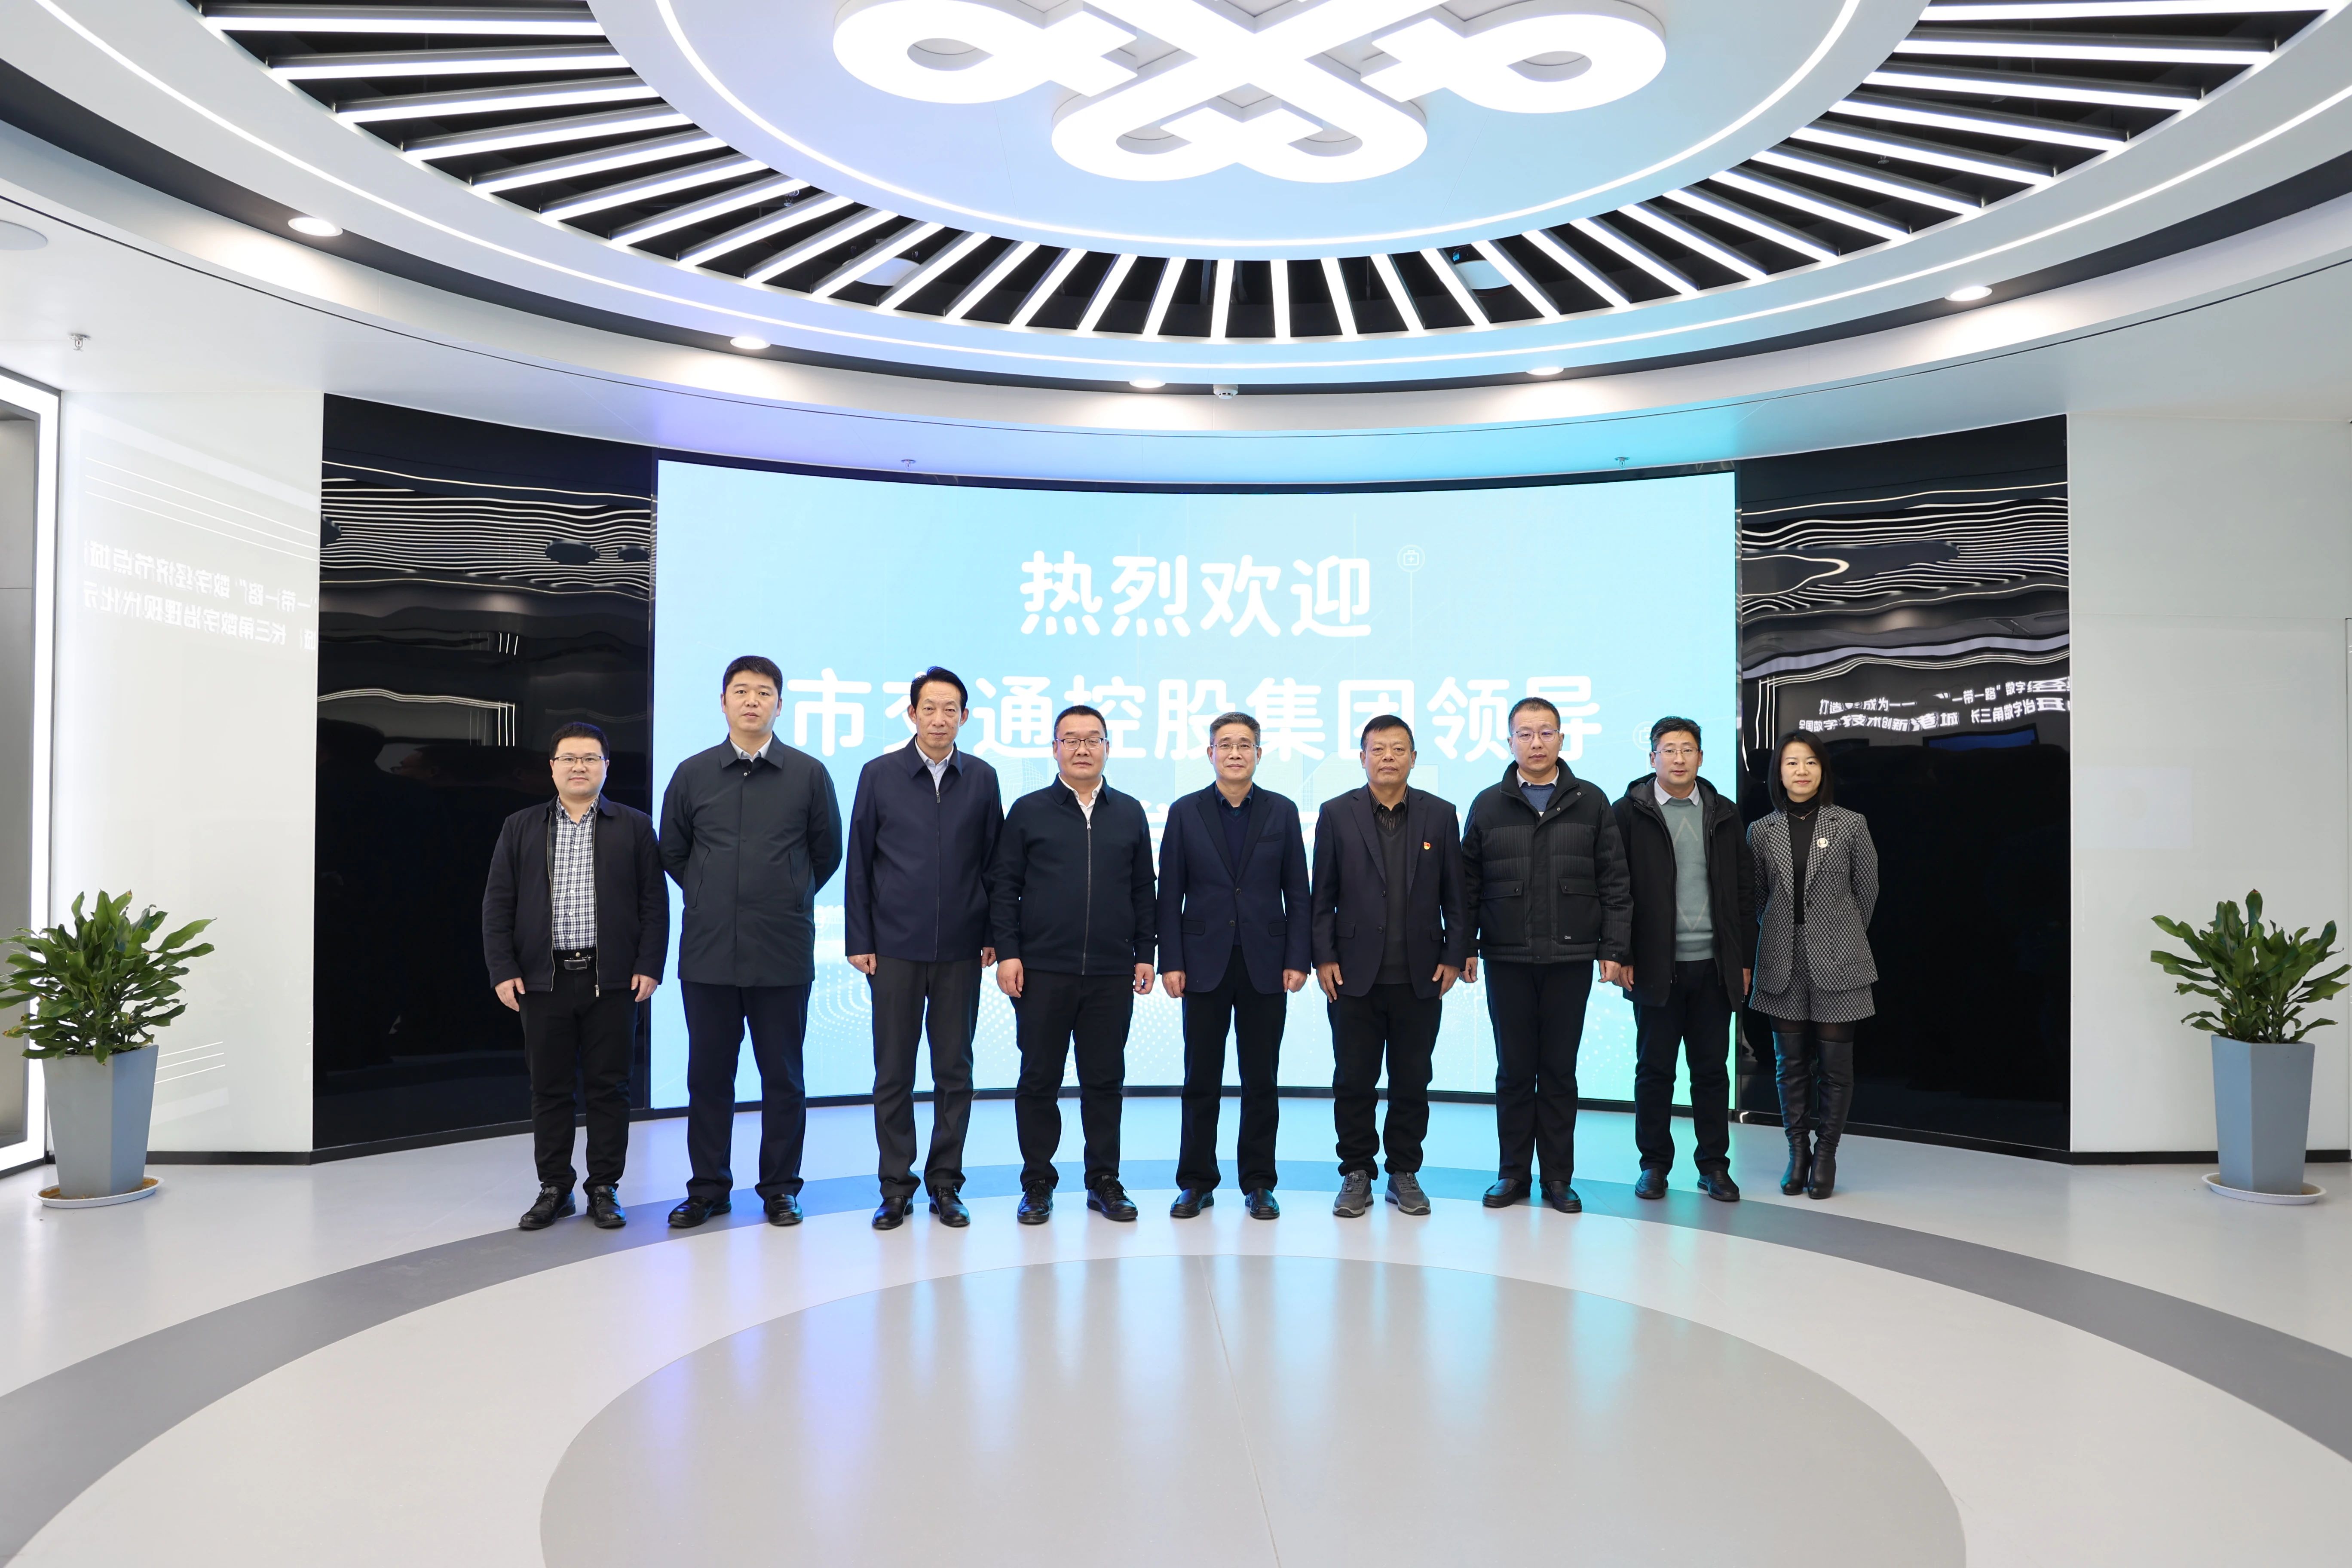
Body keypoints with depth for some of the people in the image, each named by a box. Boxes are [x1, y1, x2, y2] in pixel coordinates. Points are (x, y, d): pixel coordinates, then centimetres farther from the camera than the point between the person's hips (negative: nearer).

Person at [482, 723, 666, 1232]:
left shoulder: (634, 827, 6)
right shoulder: (520, 828, 10)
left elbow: (654, 903, 2)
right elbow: (498, 905, 7)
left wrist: (648, 966, -6)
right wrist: (503, 970, -3)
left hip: (612, 980, -1)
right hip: (544, 979, 2)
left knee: (609, 1087, 3)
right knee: (548, 1088, 7)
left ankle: (604, 1189, 13)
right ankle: (554, 1188, 18)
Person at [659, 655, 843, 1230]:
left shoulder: (808, 774, 1)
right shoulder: (693, 773, 5)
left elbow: (826, 853, 10)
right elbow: (673, 852, 16)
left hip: (783, 953, -1)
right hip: (708, 951, 2)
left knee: (782, 1075, 6)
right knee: (708, 1074, 8)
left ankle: (780, 1188, 18)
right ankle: (708, 1188, 20)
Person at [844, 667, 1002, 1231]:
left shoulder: (982, 778, 5)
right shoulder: (879, 775, 2)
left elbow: (994, 861, 7)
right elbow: (858, 862, 3)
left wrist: (994, 934, 2)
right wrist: (858, 940, -1)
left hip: (960, 949, 1)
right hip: (895, 946, -1)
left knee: (955, 1070, 7)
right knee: (894, 1072, 4)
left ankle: (945, 1184, 18)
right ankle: (896, 1187, 15)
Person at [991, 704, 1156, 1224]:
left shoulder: (1130, 814, 10)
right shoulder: (1028, 811, 4)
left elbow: (1143, 890, 12)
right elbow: (1004, 887, 3)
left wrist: (1145, 953, 6)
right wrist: (1007, 952, -5)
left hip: (1112, 974, 2)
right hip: (1042, 971, -1)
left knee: (1105, 1079, 7)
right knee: (1039, 1079, 5)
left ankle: (1104, 1181, 19)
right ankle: (1038, 1184, 16)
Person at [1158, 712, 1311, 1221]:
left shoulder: (1282, 812, 5)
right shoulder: (1185, 812, 4)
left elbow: (1297, 892, 4)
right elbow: (1170, 894, 2)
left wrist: (1298, 959, -3)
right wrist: (1171, 962, -5)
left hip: (1265, 964, 0)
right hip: (1205, 963, 0)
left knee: (1261, 1080, 6)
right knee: (1201, 1080, 5)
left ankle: (1259, 1184, 17)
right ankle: (1196, 1183, 15)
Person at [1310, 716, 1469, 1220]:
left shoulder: (1440, 815, 4)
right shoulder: (1336, 814, 2)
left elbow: (1454, 894, 5)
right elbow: (1323, 896, 2)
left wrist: (1453, 957, 0)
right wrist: (1323, 959, -4)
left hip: (1420, 977, 1)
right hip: (1355, 975, -1)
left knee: (1412, 1083, 8)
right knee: (1353, 1082, 5)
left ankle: (1405, 1173, 21)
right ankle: (1357, 1173, 18)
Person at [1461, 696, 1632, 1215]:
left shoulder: (1591, 803, 4)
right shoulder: (1488, 805, 4)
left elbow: (1615, 882, 3)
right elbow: (1468, 883, 5)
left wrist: (1614, 949, -3)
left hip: (1570, 959, 0)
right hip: (1507, 960, 0)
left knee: (1559, 1071, 7)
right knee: (1514, 1069, 7)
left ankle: (1558, 1176, 16)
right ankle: (1514, 1172, 18)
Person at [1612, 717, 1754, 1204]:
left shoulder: (1724, 814, 10)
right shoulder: (1630, 813, -1)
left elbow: (1745, 890, 11)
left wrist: (1744, 959, 6)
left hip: (1713, 965, 3)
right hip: (1656, 965, -3)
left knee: (1712, 1069, 8)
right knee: (1654, 1068, 5)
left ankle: (1714, 1164, 19)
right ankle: (1654, 1164, 16)